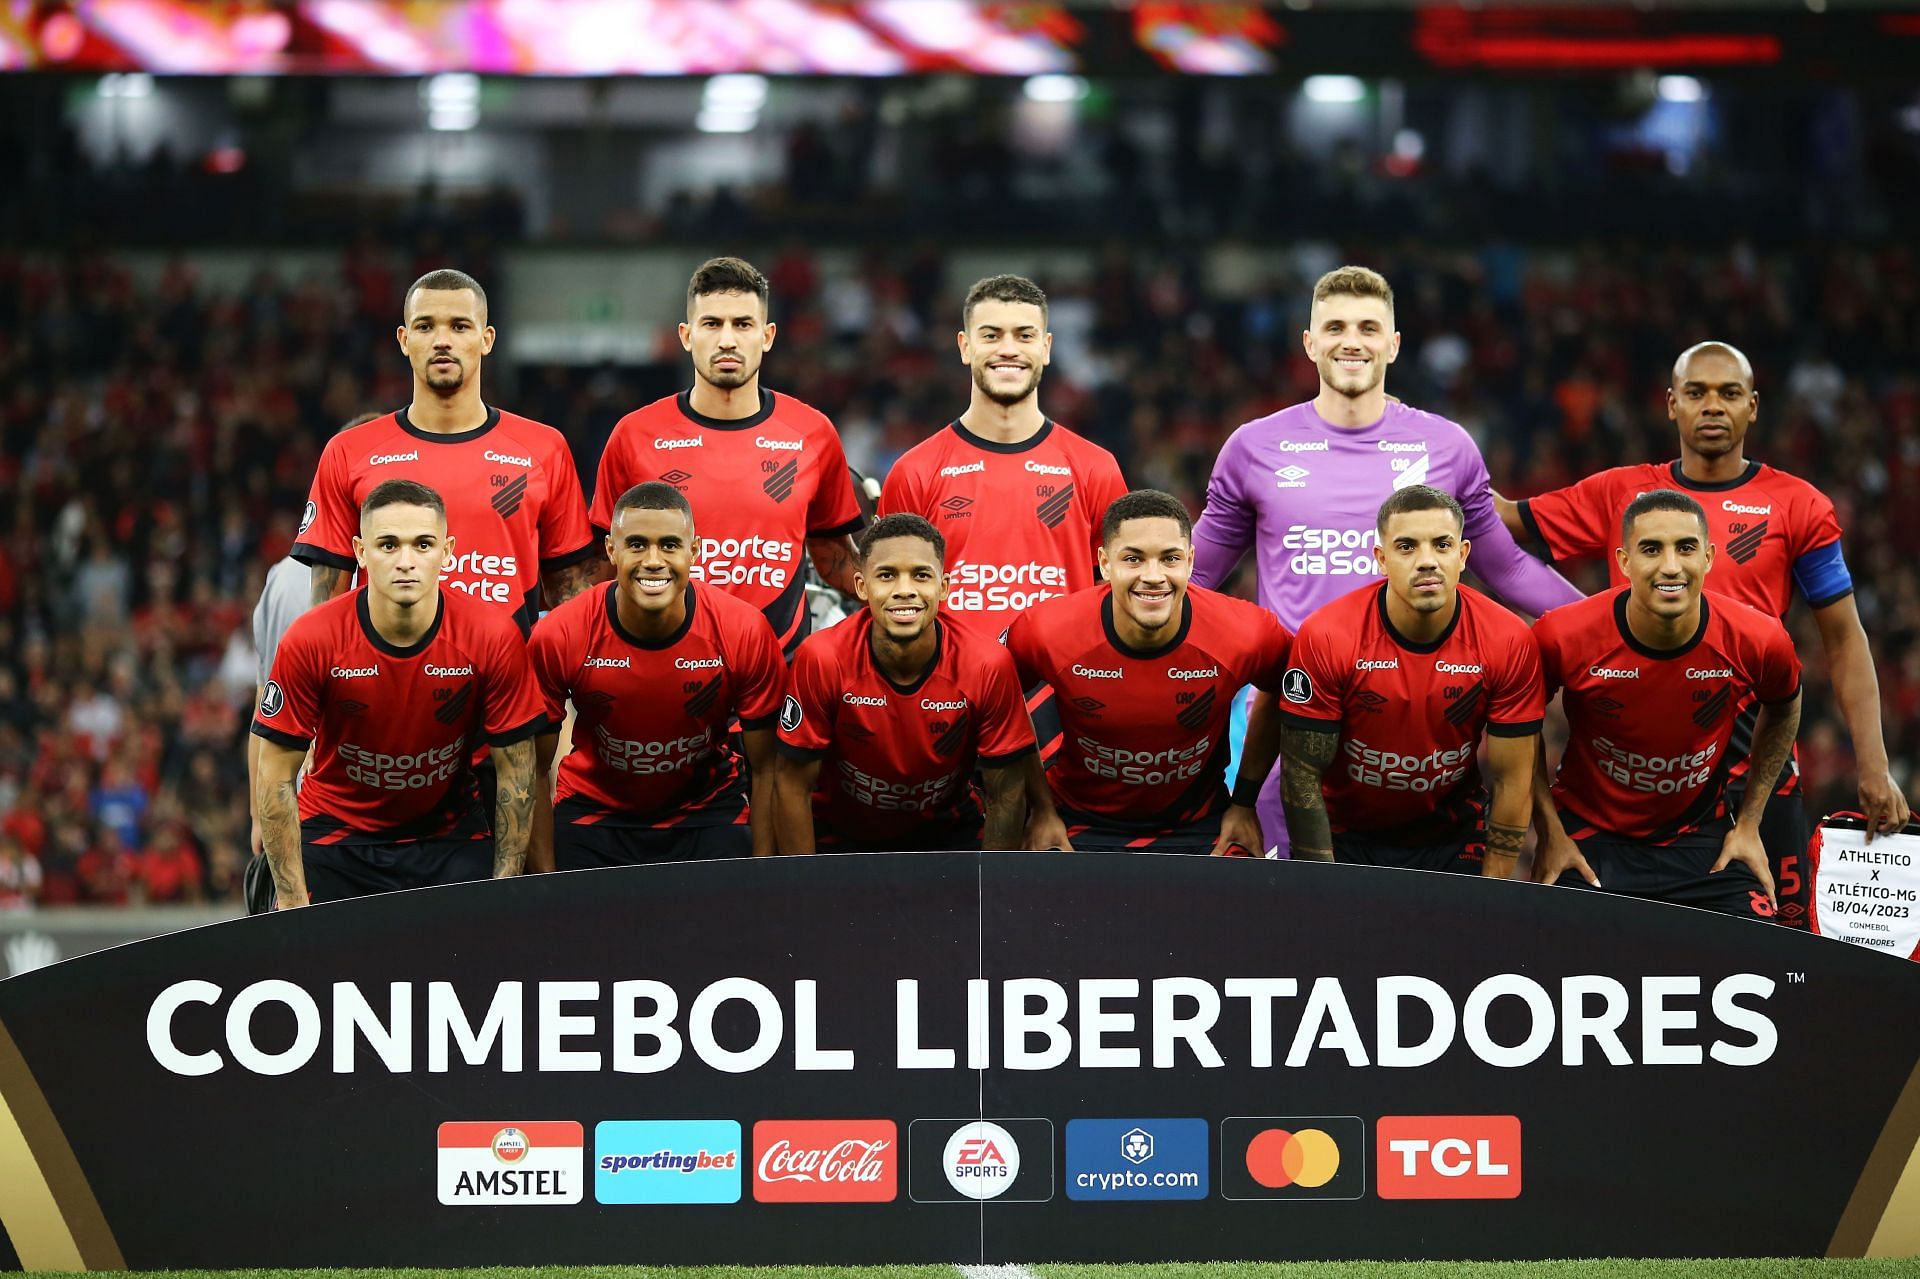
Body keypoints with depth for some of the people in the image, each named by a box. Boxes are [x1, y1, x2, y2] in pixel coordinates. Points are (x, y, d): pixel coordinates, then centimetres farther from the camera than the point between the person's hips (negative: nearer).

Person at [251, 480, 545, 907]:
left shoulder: (494, 638, -18)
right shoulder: (310, 642, -20)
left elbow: (515, 775, -8)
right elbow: (276, 777, -13)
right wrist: (292, 900, -15)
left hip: (451, 836, 1)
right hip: (336, 835, -1)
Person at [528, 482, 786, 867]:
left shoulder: (744, 633, -20)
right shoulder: (557, 637, -21)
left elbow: (764, 770, -9)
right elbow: (537, 771, -9)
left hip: (707, 810, 1)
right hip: (593, 812, 0)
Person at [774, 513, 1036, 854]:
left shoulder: (988, 666, -21)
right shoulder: (823, 659, -23)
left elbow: (1006, 796, -11)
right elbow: (793, 783, -13)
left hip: (948, 834, 2)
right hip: (841, 834, -2)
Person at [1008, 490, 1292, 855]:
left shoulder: (1248, 636, -19)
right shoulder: (1048, 633, -20)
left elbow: (1280, 695, 5)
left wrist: (1245, 801, 4)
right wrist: (1042, 808, 2)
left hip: (1196, 828, 1)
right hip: (1082, 822, -1)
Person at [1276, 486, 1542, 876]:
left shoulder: (1510, 642, -17)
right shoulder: (1326, 638, -21)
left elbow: (1511, 781, -10)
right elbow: (1302, 775, -15)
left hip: (1453, 841, 1)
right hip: (1344, 838, -1)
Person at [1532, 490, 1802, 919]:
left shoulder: (1758, 640, -16)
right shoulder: (1562, 638, -20)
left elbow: (1782, 708, 8)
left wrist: (1749, 823, 8)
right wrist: (1550, 832, -4)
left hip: (1700, 838, 1)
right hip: (1588, 837, -1)